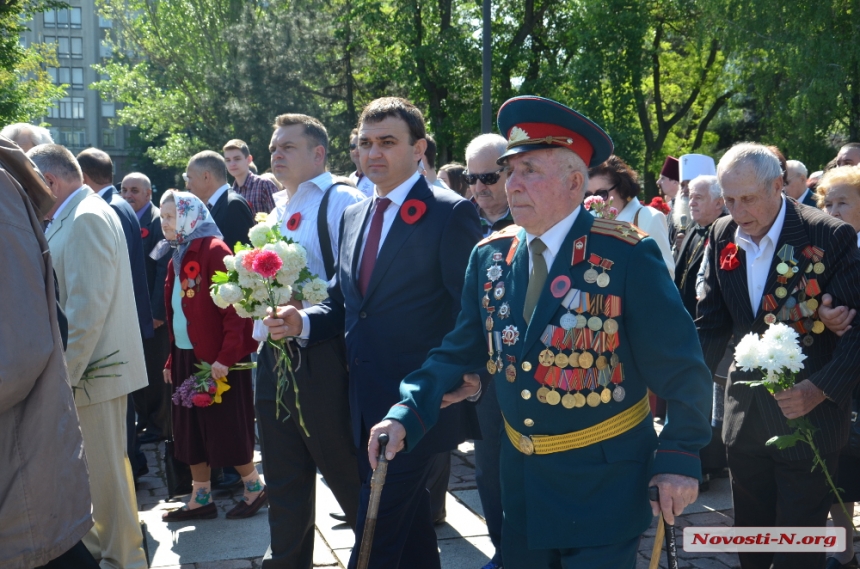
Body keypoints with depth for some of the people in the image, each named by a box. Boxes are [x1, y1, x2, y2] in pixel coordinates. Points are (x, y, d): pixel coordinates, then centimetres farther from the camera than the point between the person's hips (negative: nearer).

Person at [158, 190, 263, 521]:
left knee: (225, 428, 0)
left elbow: (233, 306, -18)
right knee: (190, 429, 11)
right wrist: (171, 358, 12)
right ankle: (201, 498, 20)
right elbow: (174, 311, 16)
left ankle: (255, 488, 17)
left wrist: (226, 356, -22)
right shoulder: (177, 257, 13)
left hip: (216, 358, -8)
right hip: (186, 356, 8)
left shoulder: (213, 250, -12)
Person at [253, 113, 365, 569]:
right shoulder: (278, 210, 17)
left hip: (321, 357, -8)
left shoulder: (342, 201, -9)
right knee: (283, 477, 15)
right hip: (274, 355, 8)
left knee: (344, 471, 2)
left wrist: (307, 305, -25)